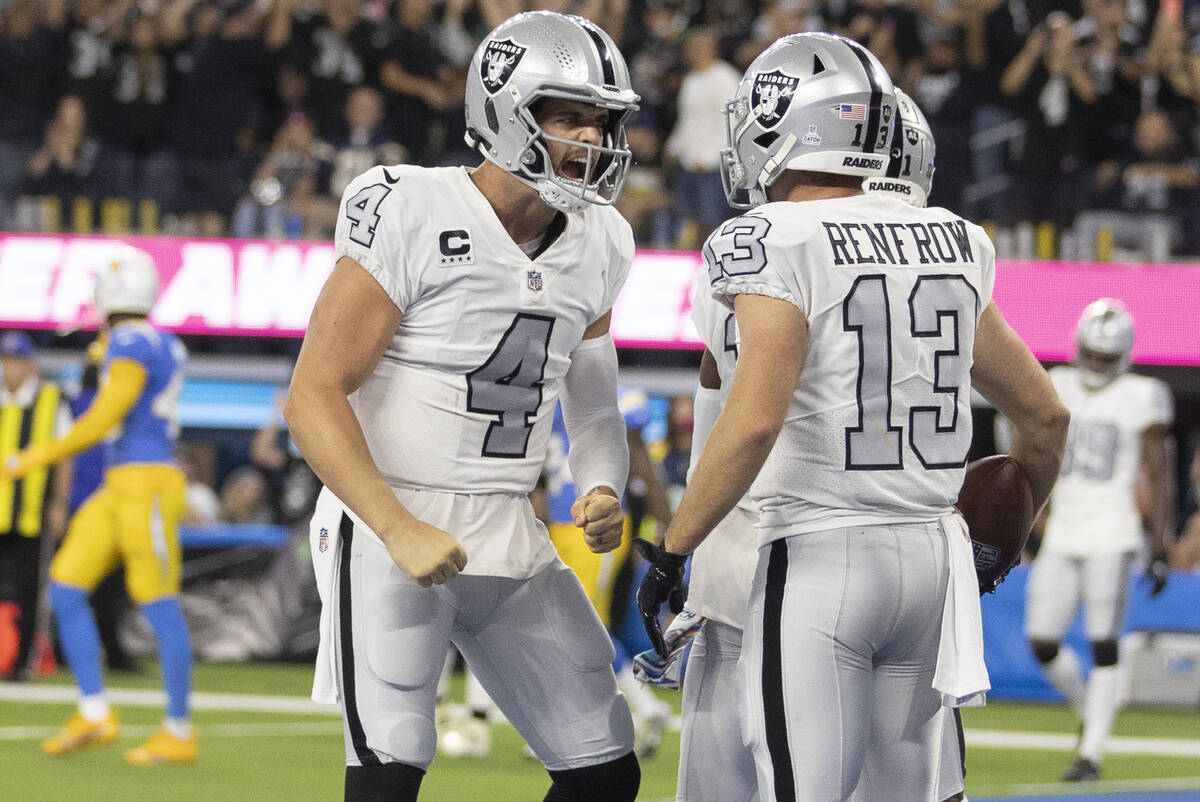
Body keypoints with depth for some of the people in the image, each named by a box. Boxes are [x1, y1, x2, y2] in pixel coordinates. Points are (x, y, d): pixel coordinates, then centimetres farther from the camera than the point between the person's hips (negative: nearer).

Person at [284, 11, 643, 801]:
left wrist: (602, 492, -3)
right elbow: (314, 395, -15)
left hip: (511, 538, 7)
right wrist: (401, 530, -24)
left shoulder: (598, 245, 8)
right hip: (388, 528, -7)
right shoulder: (412, 213, -13)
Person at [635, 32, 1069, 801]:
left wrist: (671, 554, -14)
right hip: (933, 548, 7)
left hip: (820, 561, -7)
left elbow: (756, 420, -22)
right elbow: (1047, 417, 18)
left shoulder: (777, 244, -10)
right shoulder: (953, 245, 11)